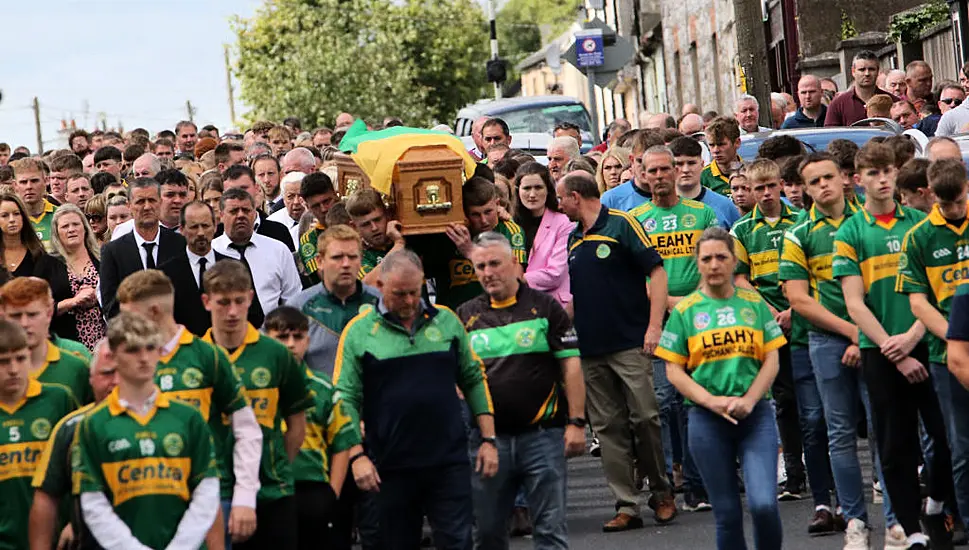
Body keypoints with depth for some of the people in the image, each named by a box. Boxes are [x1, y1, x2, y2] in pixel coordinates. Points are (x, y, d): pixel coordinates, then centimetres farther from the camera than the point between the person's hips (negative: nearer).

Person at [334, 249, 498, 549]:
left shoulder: (446, 321, 7)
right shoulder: (358, 332, -1)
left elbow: (474, 380, 13)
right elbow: (346, 399, -2)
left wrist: (488, 439, 8)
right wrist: (357, 455, -10)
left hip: (450, 462, 1)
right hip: (392, 465, -1)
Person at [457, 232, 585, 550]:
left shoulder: (544, 307, 3)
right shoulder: (465, 316, 10)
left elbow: (571, 366, 0)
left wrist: (576, 422, -6)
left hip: (543, 436, -3)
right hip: (487, 437, 3)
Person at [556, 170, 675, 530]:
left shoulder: (621, 225, -5)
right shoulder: (573, 240, 15)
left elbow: (657, 271, -8)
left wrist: (654, 325, -15)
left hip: (630, 343, -7)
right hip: (590, 350, 7)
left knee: (645, 418, -8)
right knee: (608, 428, 4)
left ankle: (662, 494, 9)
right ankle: (626, 506, 7)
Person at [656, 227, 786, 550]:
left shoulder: (755, 304, 7)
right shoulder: (685, 311, 4)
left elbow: (771, 360, 4)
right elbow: (674, 370, 2)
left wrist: (748, 400, -11)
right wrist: (712, 402, -11)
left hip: (756, 415, 0)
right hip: (707, 420, 0)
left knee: (763, 504, -15)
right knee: (727, 512, 4)